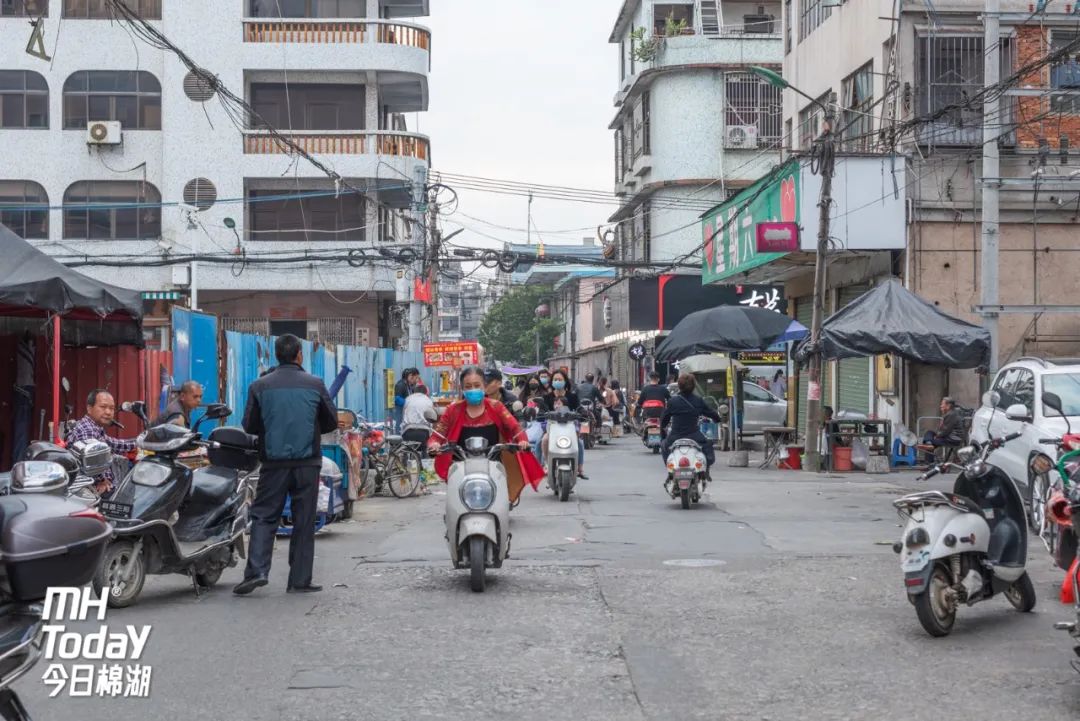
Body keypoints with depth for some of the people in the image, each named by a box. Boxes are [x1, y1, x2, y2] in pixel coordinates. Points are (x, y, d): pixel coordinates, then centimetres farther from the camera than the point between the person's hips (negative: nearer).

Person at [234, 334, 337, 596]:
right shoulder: (314, 384, -1)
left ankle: (257, 570, -10)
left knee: (264, 516, 6)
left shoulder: (260, 386, -1)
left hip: (274, 462, 0)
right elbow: (331, 422, 6)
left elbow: (250, 425, 3)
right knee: (304, 521, 6)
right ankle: (300, 580, 6)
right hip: (307, 462, 0)